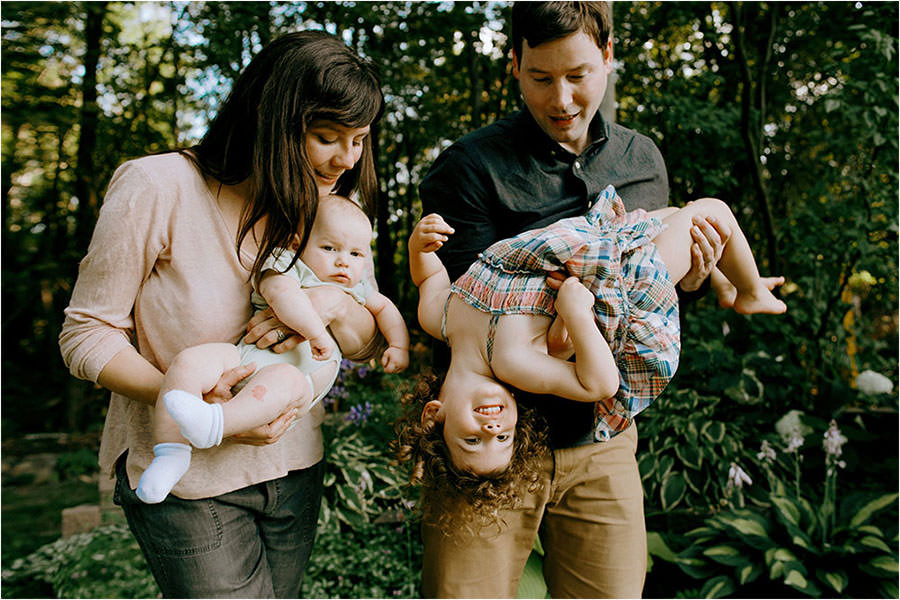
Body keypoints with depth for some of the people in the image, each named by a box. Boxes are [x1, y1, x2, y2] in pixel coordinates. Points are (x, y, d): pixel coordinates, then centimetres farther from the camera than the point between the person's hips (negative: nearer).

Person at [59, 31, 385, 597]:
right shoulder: (160, 188, -17)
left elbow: (370, 343, 1)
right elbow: (87, 334, -12)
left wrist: (333, 303, -22)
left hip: (294, 466, 5)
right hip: (186, 477, -5)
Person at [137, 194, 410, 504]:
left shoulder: (355, 289, 24)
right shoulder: (286, 264, 5)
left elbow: (385, 308, 39)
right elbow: (282, 293, -17)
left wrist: (399, 346, 22)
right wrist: (317, 331, -26)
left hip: (304, 373, 1)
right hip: (246, 355, 0)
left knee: (284, 380, -38)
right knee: (188, 363, -24)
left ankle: (216, 423, -55)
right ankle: (170, 452, -23)